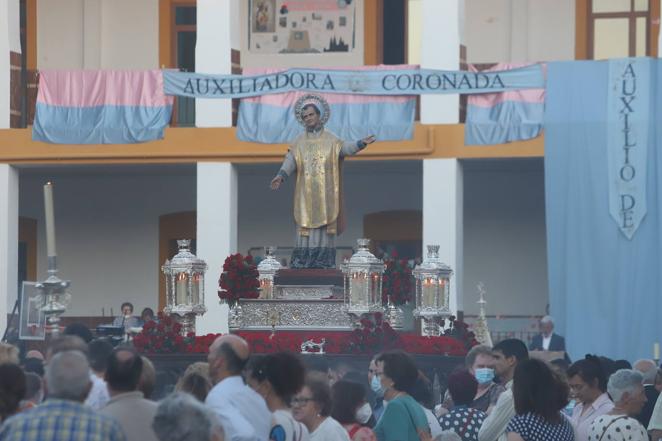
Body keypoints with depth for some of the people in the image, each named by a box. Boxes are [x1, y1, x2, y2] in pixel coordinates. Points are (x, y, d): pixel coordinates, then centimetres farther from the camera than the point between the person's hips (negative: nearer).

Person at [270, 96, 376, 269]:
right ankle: (302, 263, -6)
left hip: (325, 194, -1)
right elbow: (290, 161, -2)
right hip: (306, 194, 1)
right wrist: (281, 176, -20)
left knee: (325, 227, -5)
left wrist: (361, 144, -28)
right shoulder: (299, 143, 10)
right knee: (306, 227, -4)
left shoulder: (330, 140, 7)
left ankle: (324, 262, -6)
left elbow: (345, 148, -9)